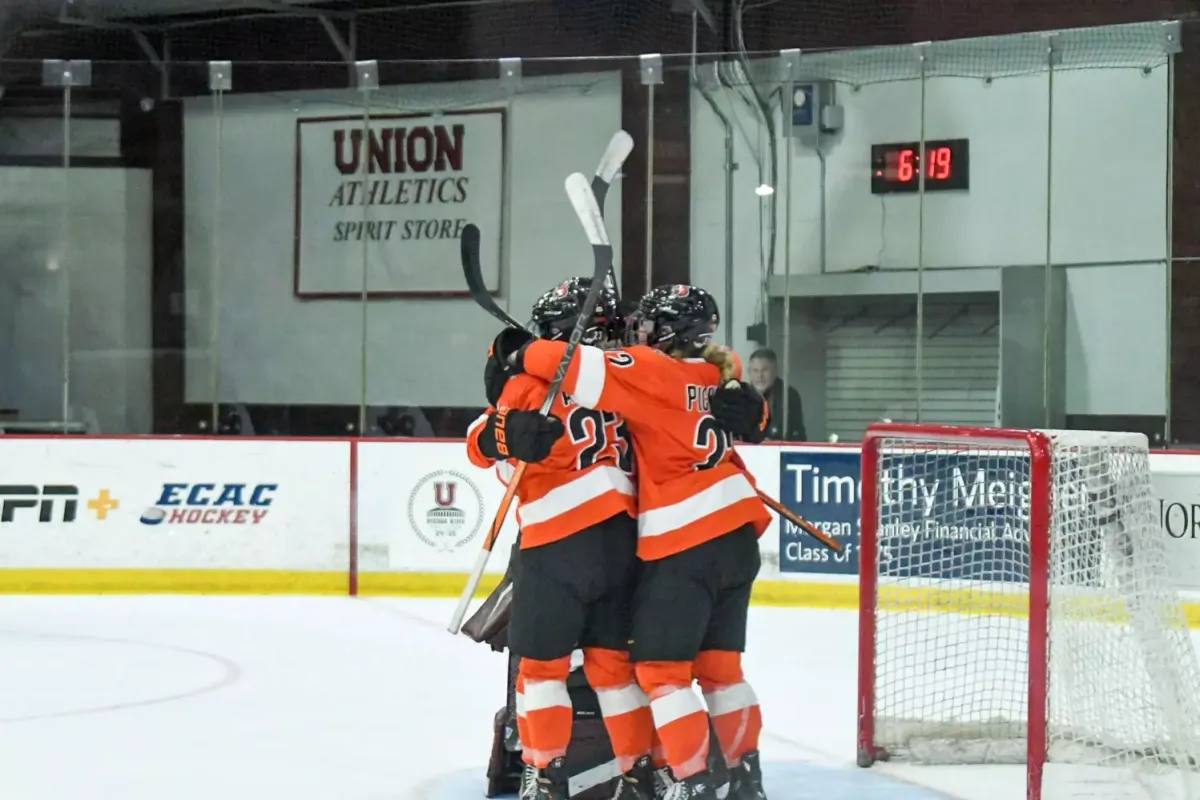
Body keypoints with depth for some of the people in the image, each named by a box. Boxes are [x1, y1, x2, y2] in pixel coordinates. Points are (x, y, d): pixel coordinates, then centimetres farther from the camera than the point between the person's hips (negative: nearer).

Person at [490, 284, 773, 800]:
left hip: (682, 545, -7)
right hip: (737, 532, 7)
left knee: (661, 667, -1)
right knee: (718, 664, 16)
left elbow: (583, 370, -21)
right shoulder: (716, 374, 9)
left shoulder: (652, 370, -10)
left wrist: (520, 354, -8)